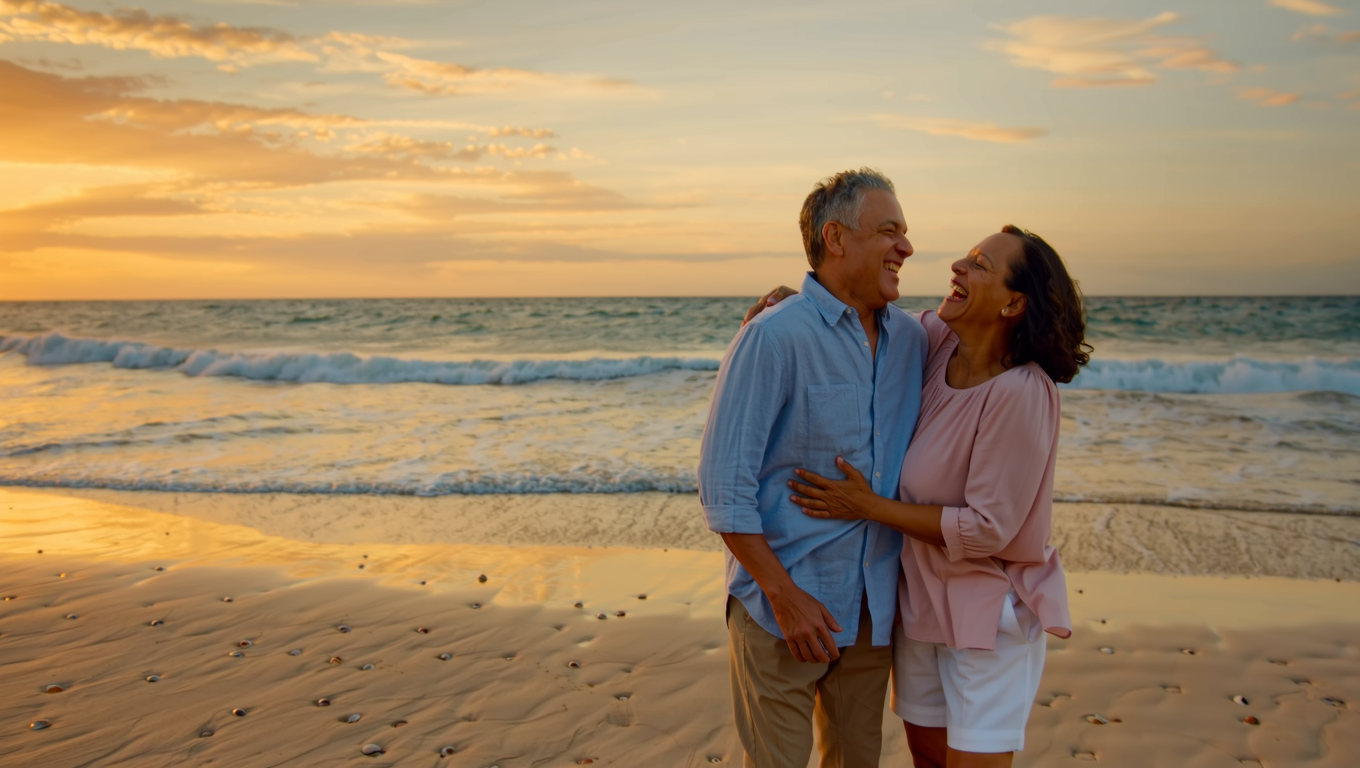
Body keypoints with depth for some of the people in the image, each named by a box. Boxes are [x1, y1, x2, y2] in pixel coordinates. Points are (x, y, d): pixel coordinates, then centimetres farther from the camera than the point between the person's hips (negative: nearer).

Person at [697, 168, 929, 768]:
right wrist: (785, 595, -16)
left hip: (872, 607, 6)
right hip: (784, 605, -6)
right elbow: (724, 485, -16)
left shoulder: (910, 338, 5)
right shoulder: (773, 339, -15)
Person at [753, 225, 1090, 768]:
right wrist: (799, 299, -5)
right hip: (919, 594, 7)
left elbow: (987, 530, -26)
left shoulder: (1021, 393, -28)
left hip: (990, 608, -7)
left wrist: (869, 506, -21)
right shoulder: (940, 338, -8)